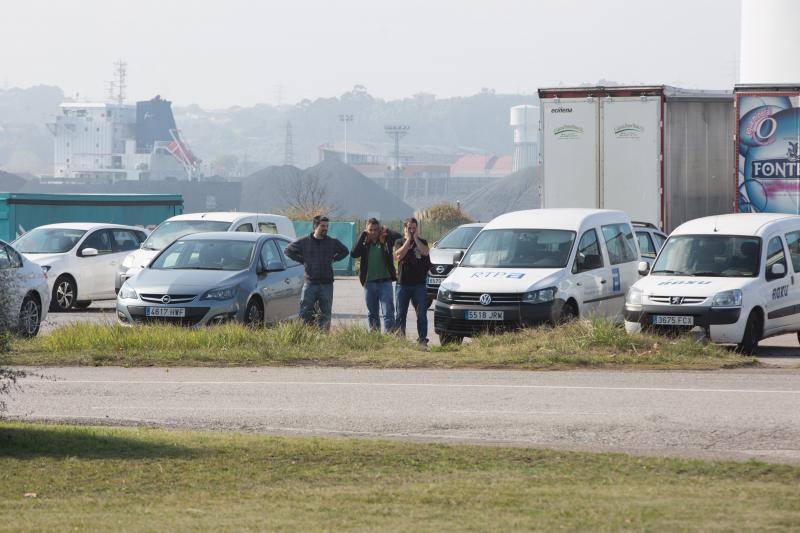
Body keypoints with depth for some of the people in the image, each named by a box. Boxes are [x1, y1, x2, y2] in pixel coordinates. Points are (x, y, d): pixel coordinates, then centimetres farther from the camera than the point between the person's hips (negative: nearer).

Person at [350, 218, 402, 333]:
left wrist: (386, 231, -4)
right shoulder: (365, 243, 6)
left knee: (388, 313, -10)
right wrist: (363, 235, -10)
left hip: (385, 282, -3)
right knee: (372, 314, 11)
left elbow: (399, 237, -14)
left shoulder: (385, 240, 1)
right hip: (369, 283, 3)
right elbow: (353, 253, -11)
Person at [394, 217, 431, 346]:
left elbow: (425, 252, -12)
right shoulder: (400, 242, 9)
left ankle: (422, 339, -2)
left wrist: (416, 238, -7)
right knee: (401, 314, 3)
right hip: (403, 283, 0)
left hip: (419, 283, 0)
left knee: (421, 313, -3)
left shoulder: (421, 242, 10)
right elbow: (399, 254, -11)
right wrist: (408, 239, -8)